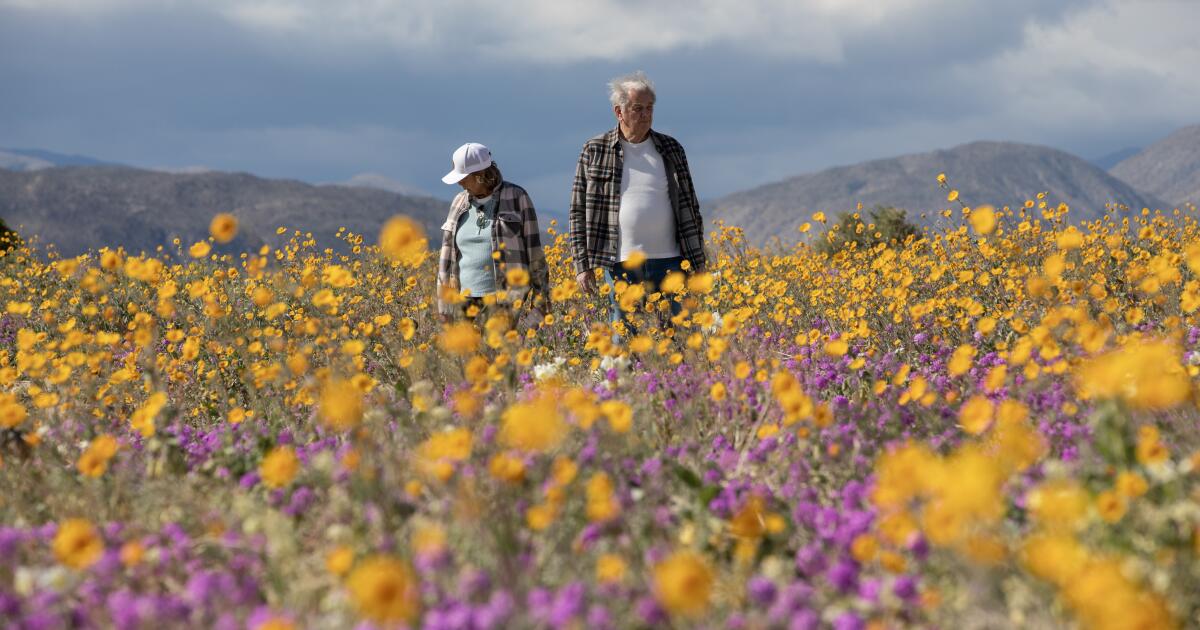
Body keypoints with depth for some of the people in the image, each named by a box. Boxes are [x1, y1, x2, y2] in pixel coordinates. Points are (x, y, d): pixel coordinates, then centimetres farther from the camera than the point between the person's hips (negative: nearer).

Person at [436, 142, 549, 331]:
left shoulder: (517, 198, -2)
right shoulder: (460, 203, 11)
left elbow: (533, 249, -2)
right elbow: (448, 256, 13)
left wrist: (540, 300, -6)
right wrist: (445, 306, 10)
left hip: (507, 300, -4)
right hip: (468, 304, 5)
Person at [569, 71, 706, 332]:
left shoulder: (671, 149, 9)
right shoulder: (594, 151, 3)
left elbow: (689, 207, 11)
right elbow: (578, 211, 5)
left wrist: (697, 262, 7)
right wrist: (582, 265, -1)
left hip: (668, 261, 2)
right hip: (621, 263, -2)